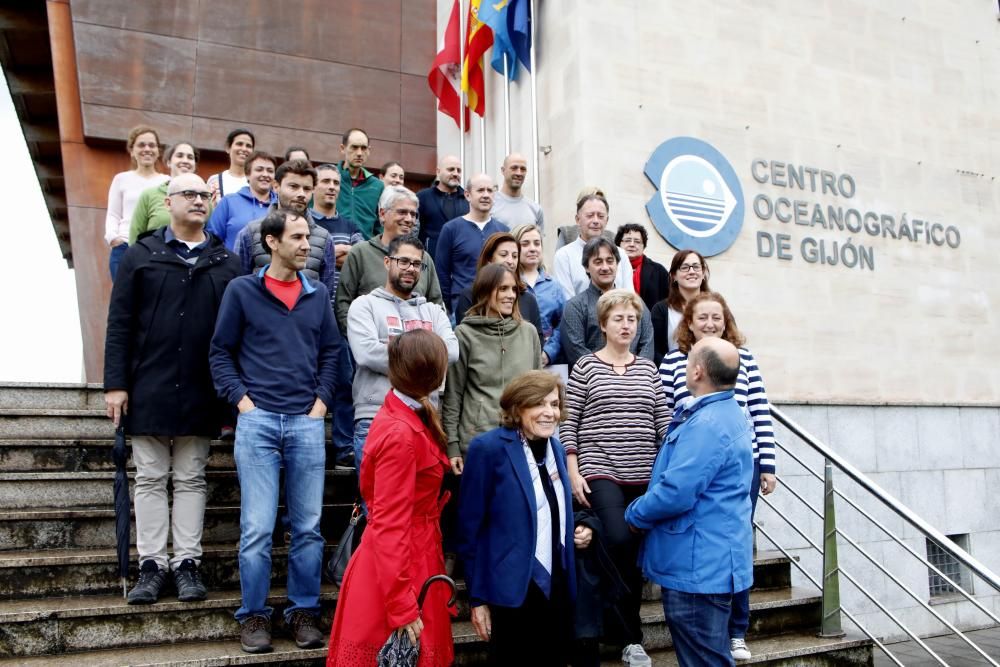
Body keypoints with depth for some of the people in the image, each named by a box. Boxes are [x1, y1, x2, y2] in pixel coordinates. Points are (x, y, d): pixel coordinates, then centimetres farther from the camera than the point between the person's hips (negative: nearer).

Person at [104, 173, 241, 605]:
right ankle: (151, 565, 13)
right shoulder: (141, 256, 5)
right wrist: (115, 383, -5)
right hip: (148, 390, -1)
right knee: (150, 479, 6)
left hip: (200, 393, 1)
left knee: (191, 480, 8)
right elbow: (119, 323, 2)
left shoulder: (226, 263, 8)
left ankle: (187, 563, 14)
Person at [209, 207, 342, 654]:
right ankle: (254, 615, 14)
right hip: (258, 420, -2)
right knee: (256, 528, -1)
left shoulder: (318, 294, 12)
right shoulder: (241, 290, 3)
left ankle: (304, 612, 18)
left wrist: (322, 400, 3)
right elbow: (221, 351, 4)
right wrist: (240, 399, -5)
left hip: (308, 422, 3)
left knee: (308, 527, 6)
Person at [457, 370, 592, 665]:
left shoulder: (556, 448, 8)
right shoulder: (489, 448, -13)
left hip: (557, 586, 7)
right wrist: (478, 598, -10)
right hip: (514, 592, -6)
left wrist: (577, 530, 0)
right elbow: (470, 527, -11)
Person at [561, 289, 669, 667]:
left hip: (644, 475, 4)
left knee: (636, 554, 7)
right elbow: (568, 423, -2)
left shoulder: (648, 369, 11)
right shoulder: (585, 367, 0)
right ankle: (632, 637, 0)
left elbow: (663, 422, 11)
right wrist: (573, 472, -8)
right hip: (600, 472, -4)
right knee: (619, 542, -20)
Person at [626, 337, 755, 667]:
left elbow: (676, 494, -27)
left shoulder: (706, 425, -25)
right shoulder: (728, 413, 9)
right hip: (710, 560, 10)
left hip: (699, 565, -10)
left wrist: (634, 514, -11)